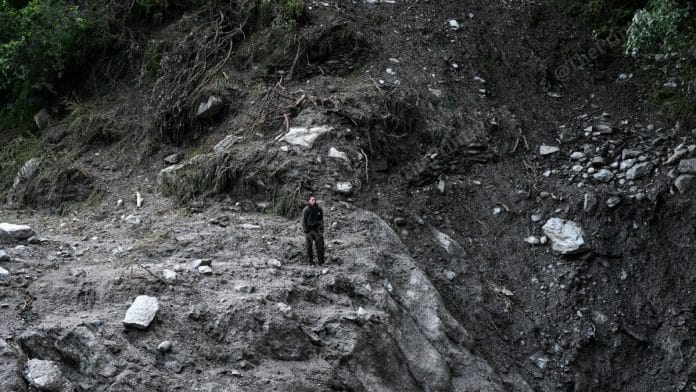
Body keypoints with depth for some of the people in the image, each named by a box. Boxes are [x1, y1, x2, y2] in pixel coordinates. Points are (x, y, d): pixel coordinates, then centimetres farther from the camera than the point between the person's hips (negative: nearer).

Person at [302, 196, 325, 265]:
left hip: (317, 228, 2)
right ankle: (310, 261, 9)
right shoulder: (306, 210, -3)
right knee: (308, 246, 1)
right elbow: (303, 221, -1)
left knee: (320, 245, -3)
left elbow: (321, 219, 14)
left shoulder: (319, 209, 6)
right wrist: (305, 230, -8)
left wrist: (322, 229, 6)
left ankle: (321, 261, 1)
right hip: (309, 229, -2)